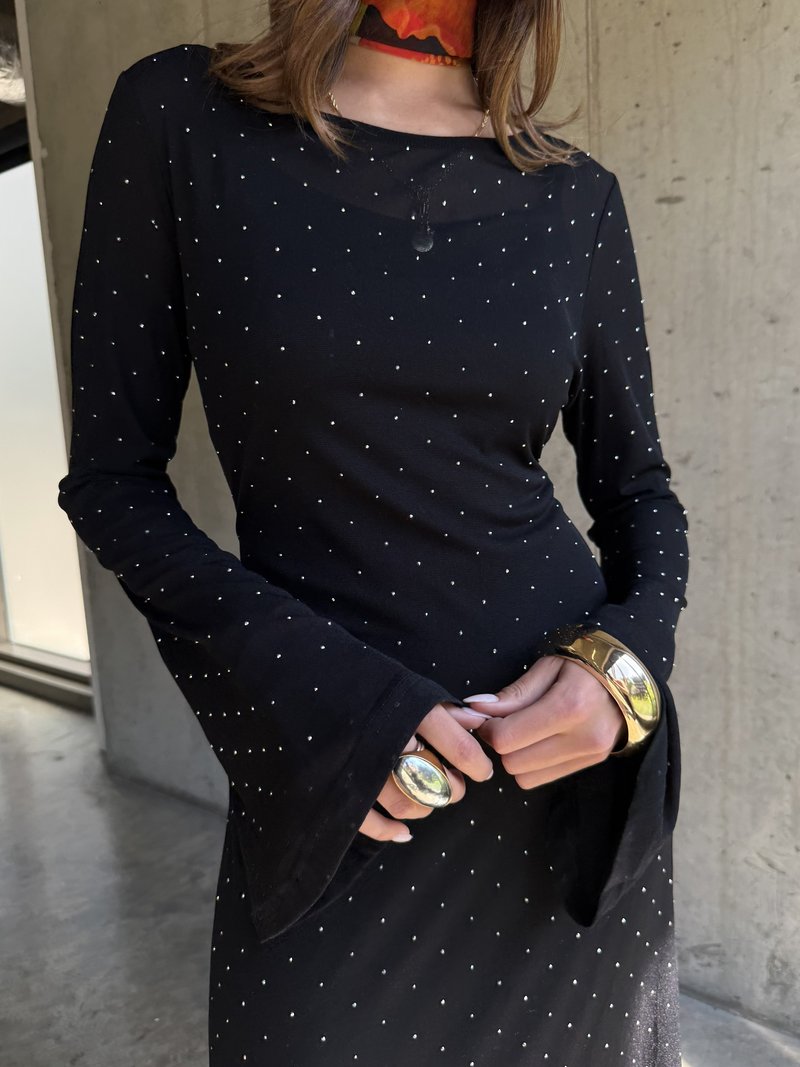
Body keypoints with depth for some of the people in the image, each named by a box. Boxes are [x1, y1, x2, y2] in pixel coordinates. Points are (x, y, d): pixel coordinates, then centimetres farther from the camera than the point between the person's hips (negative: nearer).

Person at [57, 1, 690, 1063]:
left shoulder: (577, 194, 2)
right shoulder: (180, 112, -4)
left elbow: (638, 487, 8)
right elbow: (113, 476, -5)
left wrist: (630, 660, -12)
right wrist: (319, 690, -16)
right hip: (330, 781, -2)